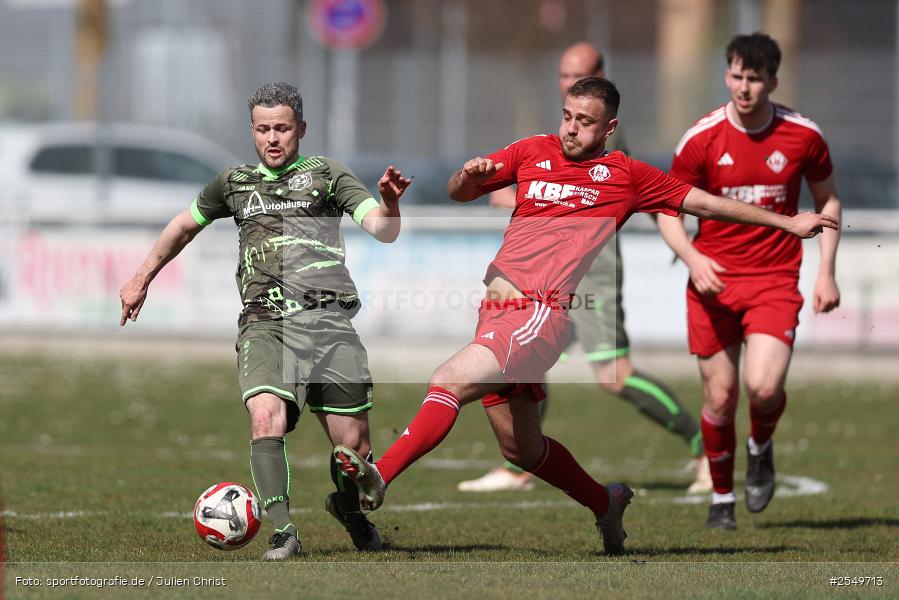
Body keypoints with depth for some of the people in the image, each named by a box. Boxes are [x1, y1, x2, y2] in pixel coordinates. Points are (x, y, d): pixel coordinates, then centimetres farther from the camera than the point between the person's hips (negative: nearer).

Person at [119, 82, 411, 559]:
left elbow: (384, 231, 2)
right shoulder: (234, 183, 20)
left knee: (353, 444, -1)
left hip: (327, 318, -1)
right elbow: (183, 227, 37)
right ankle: (283, 533, -28)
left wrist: (389, 204, -20)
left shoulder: (327, 175, 13)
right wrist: (141, 279, 38)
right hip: (264, 322, 1)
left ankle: (348, 508, 32)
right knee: (265, 415, -27)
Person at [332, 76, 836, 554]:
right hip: (496, 309, 6)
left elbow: (705, 203, 18)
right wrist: (469, 176, -5)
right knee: (520, 447, 14)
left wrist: (788, 222, 21)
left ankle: (380, 476, -35)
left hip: (542, 313, -6)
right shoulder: (533, 152, 17)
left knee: (449, 382, -26)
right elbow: (458, 194, 20)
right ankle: (606, 503, 36)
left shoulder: (624, 174, 9)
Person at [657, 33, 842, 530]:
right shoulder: (701, 139, -6)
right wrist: (691, 257, -16)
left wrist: (826, 272, 5)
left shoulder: (803, 136, -2)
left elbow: (827, 200, 12)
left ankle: (760, 448, 15)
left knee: (764, 386, -20)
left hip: (775, 281, 0)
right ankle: (722, 498, 23)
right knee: (720, 396, 1)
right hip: (713, 280, 0)